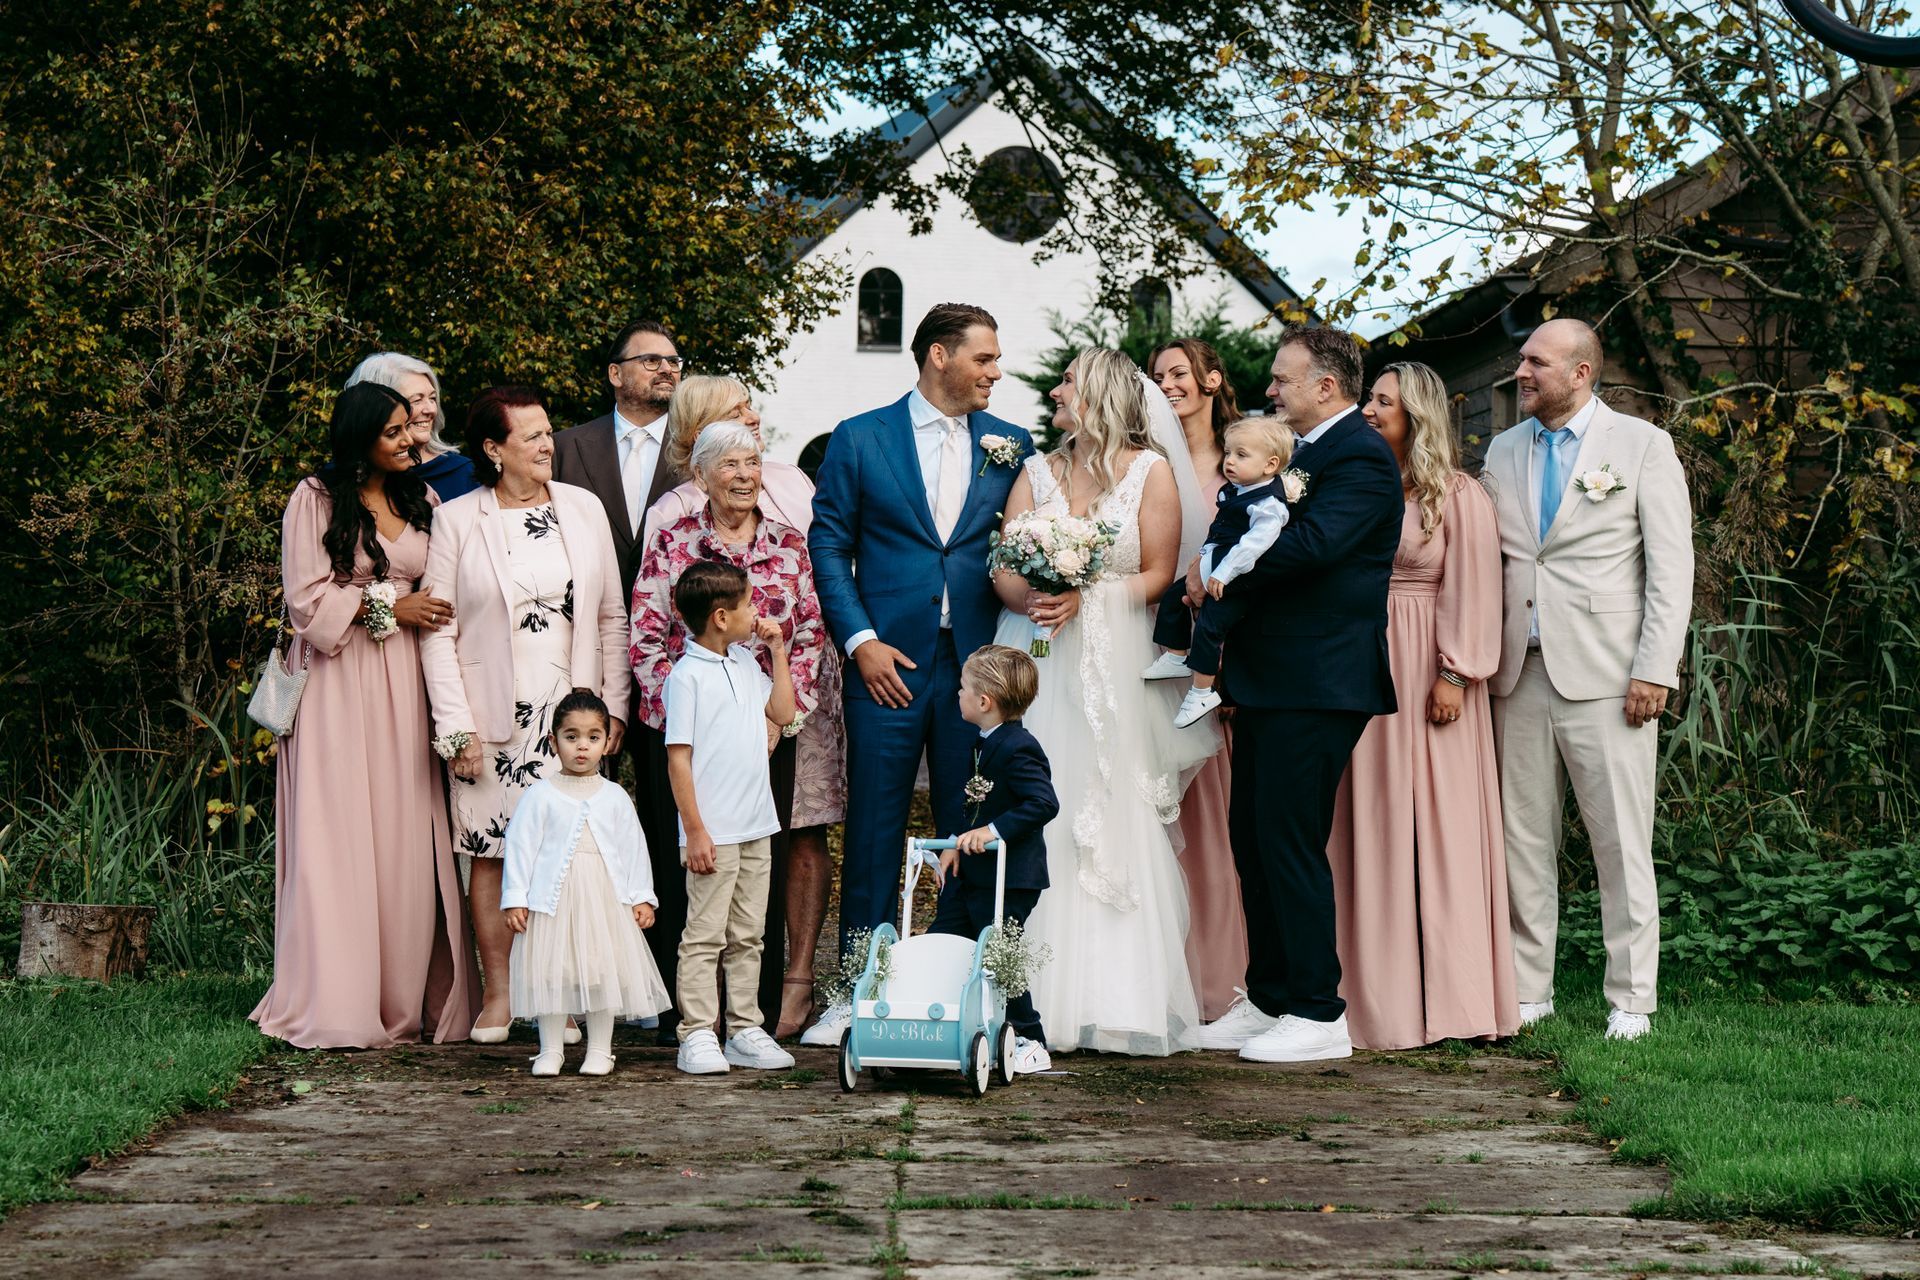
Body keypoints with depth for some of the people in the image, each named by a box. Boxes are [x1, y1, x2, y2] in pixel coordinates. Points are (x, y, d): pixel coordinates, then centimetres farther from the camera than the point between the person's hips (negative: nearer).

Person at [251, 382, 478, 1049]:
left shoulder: (422, 500, 15)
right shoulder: (316, 499, 0)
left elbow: (443, 594, 18)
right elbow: (308, 599, -6)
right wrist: (389, 606, -9)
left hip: (405, 686, 4)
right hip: (338, 686, -4)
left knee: (408, 841, 0)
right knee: (338, 840, -6)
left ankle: (405, 1002, 3)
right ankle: (335, 1003, -4)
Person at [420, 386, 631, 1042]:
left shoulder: (583, 509, 8)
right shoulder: (457, 520, -1)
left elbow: (611, 615, 11)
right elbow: (439, 631, -2)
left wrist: (614, 705, 5)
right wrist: (456, 727, -8)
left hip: (571, 711, 2)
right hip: (493, 715, -2)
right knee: (491, 852, -1)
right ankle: (499, 996, 8)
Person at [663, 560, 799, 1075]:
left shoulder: (746, 662, 11)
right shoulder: (687, 675, -12)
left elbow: (782, 714, 17)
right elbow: (678, 758, -13)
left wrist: (777, 652, 12)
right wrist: (695, 831, -16)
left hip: (756, 828, 7)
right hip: (713, 833, -7)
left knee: (747, 936, 12)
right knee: (705, 936, -2)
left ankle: (745, 1031, 17)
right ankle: (698, 1035, 2)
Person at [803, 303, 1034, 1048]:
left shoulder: (1010, 447, 10)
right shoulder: (860, 440, 4)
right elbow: (827, 545, 2)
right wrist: (860, 641, -7)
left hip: (977, 664, 2)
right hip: (889, 662, -2)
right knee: (873, 833, 1)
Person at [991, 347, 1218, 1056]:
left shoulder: (1152, 472, 4)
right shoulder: (1037, 472, 13)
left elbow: (1158, 575, 0)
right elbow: (1002, 572, 5)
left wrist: (1087, 598, -13)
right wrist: (1033, 596, -16)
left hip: (1112, 668, -2)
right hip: (1035, 668, 3)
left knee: (1112, 829, -6)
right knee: (1033, 827, -4)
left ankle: (1116, 1001, -2)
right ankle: (1036, 996, -2)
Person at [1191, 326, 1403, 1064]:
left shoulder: (1360, 457, -11)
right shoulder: (1304, 451, 20)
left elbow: (1312, 543, -25)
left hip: (1316, 684, -10)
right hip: (1271, 683, 10)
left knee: (1289, 842, -8)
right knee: (1252, 839, 12)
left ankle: (1319, 1017, -1)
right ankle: (1268, 1002, 20)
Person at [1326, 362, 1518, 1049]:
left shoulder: (1458, 495, -2)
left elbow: (1470, 588, -7)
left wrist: (1453, 675, -13)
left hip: (1426, 675, -5)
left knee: (1436, 825, -2)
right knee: (1372, 830, 5)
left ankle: (1446, 996, 4)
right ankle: (1380, 988, 10)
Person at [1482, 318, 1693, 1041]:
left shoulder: (1642, 445, 0)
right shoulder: (1504, 452, 14)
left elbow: (1672, 566, -3)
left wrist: (1655, 670, -11)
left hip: (1605, 676, -4)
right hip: (1521, 675, 5)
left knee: (1622, 843, -2)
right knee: (1523, 838, 6)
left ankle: (1630, 1001, 6)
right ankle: (1528, 991, 15)